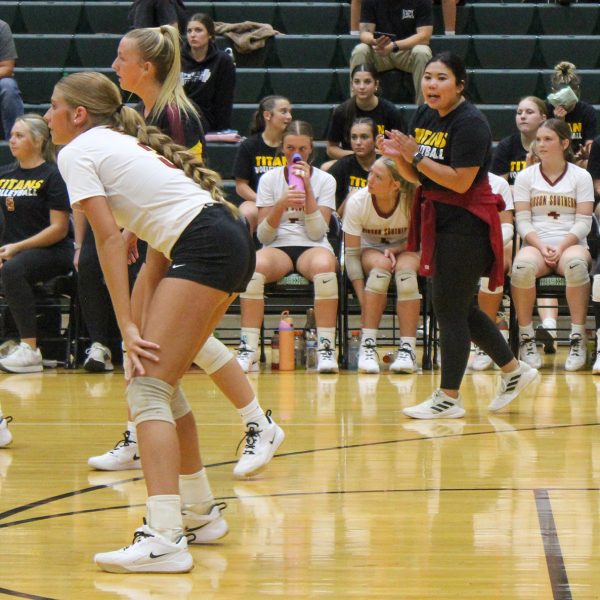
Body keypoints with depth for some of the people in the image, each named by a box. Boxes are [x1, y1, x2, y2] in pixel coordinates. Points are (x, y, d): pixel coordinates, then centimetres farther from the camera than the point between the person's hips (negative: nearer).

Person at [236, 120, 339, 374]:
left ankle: (326, 349, -37)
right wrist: (281, 204, -16)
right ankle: (248, 351, -36)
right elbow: (263, 235, 1)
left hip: (312, 248, 0)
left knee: (324, 263, -39)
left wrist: (307, 188, -9)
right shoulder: (269, 179, 8)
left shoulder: (325, 180, 7)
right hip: (277, 247, 0)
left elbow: (317, 232, -5)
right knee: (256, 264, -37)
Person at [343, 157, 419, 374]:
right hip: (370, 250, 0)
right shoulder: (357, 202, -23)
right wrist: (363, 300, -27)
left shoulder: (413, 201, -23)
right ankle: (367, 346, -36)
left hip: (405, 251, 0)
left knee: (405, 268, -35)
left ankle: (408, 349, -35)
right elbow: (351, 254, -18)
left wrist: (395, 250, -26)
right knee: (381, 265, -35)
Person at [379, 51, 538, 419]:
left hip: (466, 223, -9)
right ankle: (514, 370, 31)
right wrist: (398, 157, -6)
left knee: (449, 308, -5)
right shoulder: (425, 116, 8)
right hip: (439, 220, 9)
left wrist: (416, 155, -24)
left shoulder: (470, 123, -17)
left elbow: (460, 181, -24)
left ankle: (449, 398, 3)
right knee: (460, 309, 15)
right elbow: (417, 177, 14)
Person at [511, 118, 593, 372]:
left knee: (575, 263, -39)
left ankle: (578, 339, -32)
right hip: (536, 244, 1)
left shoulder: (581, 176, 7)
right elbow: (522, 221, 3)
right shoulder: (525, 177, 10)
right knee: (523, 266, -37)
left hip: (572, 243, -1)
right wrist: (541, 247, -14)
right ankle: (526, 339, -24)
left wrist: (561, 247, -14)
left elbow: (584, 222, 1)